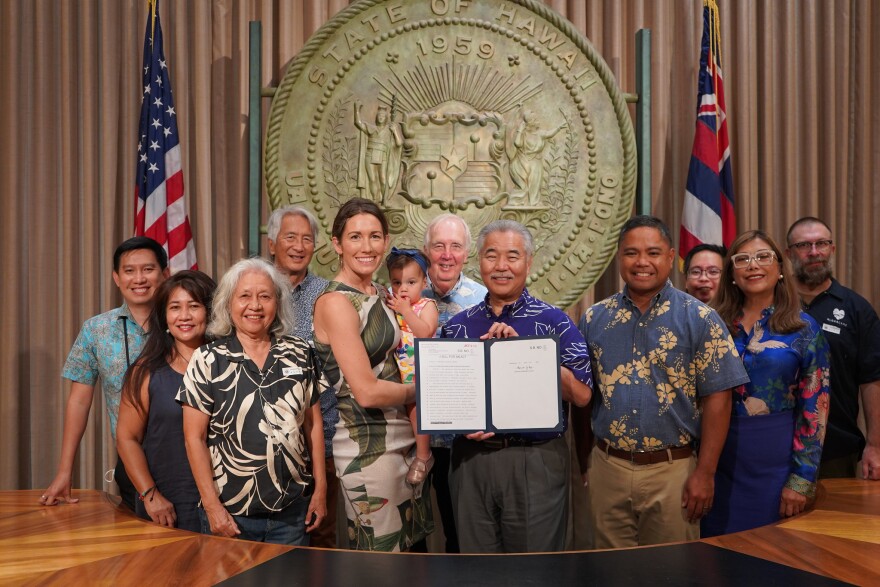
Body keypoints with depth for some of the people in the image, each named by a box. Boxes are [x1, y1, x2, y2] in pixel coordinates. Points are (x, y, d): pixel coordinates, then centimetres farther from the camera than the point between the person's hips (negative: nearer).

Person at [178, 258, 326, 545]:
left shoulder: (300, 354, 3)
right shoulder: (208, 360, -4)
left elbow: (313, 425, 7)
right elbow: (195, 438, -5)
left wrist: (320, 489, 4)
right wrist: (212, 506, -9)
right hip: (231, 513, -2)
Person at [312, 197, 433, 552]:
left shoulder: (381, 294, 9)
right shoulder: (335, 302, -16)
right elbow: (367, 391, -20)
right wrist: (420, 389, -5)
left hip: (404, 439, 8)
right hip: (367, 446, -8)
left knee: (414, 548, 17)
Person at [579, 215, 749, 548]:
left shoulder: (699, 319, -3)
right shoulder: (594, 319, 5)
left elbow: (716, 399, -5)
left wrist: (705, 473, -9)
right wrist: (585, 462, 4)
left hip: (672, 470, -2)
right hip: (607, 467, 3)